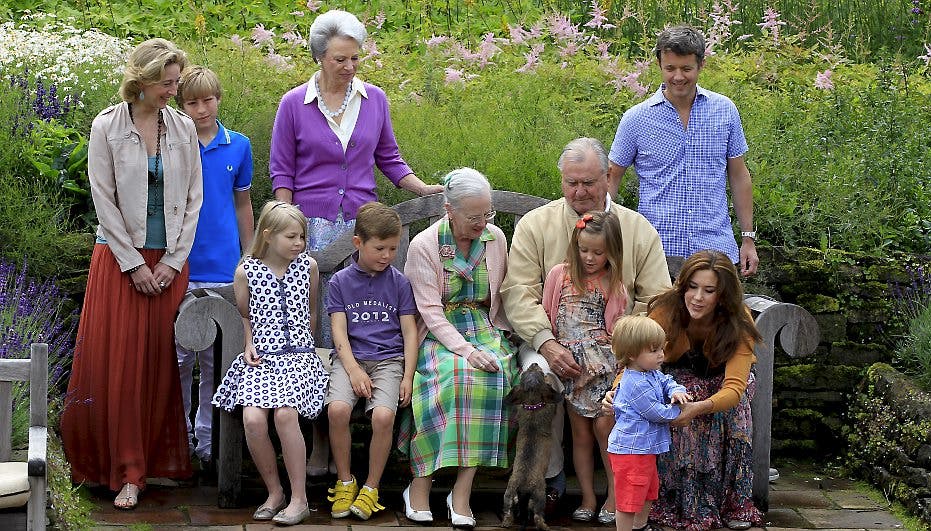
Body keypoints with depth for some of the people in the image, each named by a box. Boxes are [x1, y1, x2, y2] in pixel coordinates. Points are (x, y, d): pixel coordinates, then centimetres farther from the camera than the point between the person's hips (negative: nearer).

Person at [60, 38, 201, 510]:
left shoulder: (183, 128, 3)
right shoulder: (107, 127, -4)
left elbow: (193, 199, 5)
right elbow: (104, 201, -6)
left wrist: (173, 260, -3)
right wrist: (133, 263, -9)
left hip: (170, 261, 2)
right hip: (120, 258, -2)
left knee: (162, 363, 3)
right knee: (117, 363, -3)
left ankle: (160, 460, 12)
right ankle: (127, 472, 1)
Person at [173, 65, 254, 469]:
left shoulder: (238, 147, 5)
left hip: (224, 269, 2)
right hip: (182, 268, -2)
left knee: (217, 359, 7)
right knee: (181, 357, 4)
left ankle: (208, 439, 18)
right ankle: (180, 438, 16)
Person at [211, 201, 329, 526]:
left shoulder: (308, 267, 7)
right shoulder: (246, 271, 3)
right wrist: (249, 344, 2)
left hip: (298, 355, 0)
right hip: (261, 357, 1)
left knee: (285, 413, -27)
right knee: (253, 418, -24)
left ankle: (299, 498, -17)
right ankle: (274, 492, -4)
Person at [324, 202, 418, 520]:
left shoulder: (399, 282, 9)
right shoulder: (341, 281, 7)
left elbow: (409, 332, 8)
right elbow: (339, 330, 1)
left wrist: (408, 377, -4)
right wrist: (354, 370, -13)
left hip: (388, 359, 0)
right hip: (351, 358, 0)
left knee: (383, 415, -28)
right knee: (337, 408, -29)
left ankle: (371, 488, -8)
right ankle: (345, 482, -7)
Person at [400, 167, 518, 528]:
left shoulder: (495, 238, 6)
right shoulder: (424, 246, -7)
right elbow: (431, 312, -12)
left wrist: (496, 338, 1)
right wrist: (466, 349, -25)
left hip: (484, 329, 3)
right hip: (440, 333, -3)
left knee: (494, 375, -31)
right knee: (454, 374, -36)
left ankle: (462, 492, -29)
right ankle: (420, 483, -25)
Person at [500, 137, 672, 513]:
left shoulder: (638, 229, 8)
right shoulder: (535, 224, 6)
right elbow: (518, 293, -3)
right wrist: (547, 344, -20)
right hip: (551, 337, -1)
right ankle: (551, 476, -10)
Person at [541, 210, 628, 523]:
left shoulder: (614, 284, 4)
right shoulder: (560, 275, 6)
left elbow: (619, 327, 6)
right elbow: (546, 317, 9)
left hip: (602, 364, -1)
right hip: (570, 364, 1)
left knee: (604, 427, -6)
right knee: (581, 432, 6)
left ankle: (615, 496, 6)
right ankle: (587, 498, 12)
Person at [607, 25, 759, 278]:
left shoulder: (725, 110, 5)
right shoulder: (636, 118, -1)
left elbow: (738, 175, 12)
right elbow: (611, 178, 6)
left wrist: (748, 239, 10)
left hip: (716, 250, 2)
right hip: (656, 254, -1)